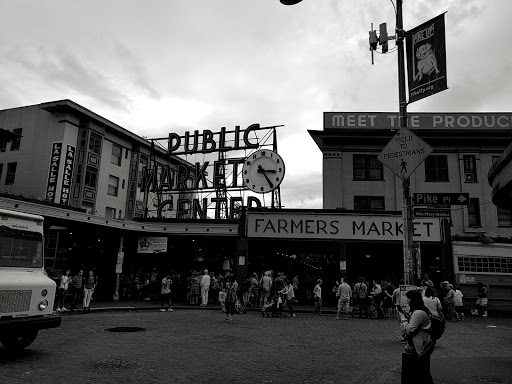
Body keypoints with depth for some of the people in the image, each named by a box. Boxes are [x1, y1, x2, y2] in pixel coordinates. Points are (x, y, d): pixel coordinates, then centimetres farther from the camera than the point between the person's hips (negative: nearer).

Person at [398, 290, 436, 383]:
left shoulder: (419, 313, -21)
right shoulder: (415, 311, 12)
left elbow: (408, 330, -22)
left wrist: (403, 318, -13)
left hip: (422, 347, -10)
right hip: (417, 345, 10)